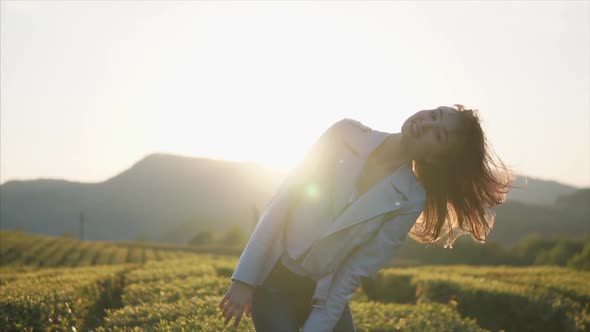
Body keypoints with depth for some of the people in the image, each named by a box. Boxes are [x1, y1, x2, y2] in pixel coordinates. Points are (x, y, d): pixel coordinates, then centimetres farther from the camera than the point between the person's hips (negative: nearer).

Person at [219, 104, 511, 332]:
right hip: (271, 275, -2)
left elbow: (353, 273, -11)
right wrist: (244, 280, -15)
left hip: (324, 291, 2)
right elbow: (281, 201, -12)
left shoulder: (410, 200, -12)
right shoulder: (346, 134, -13)